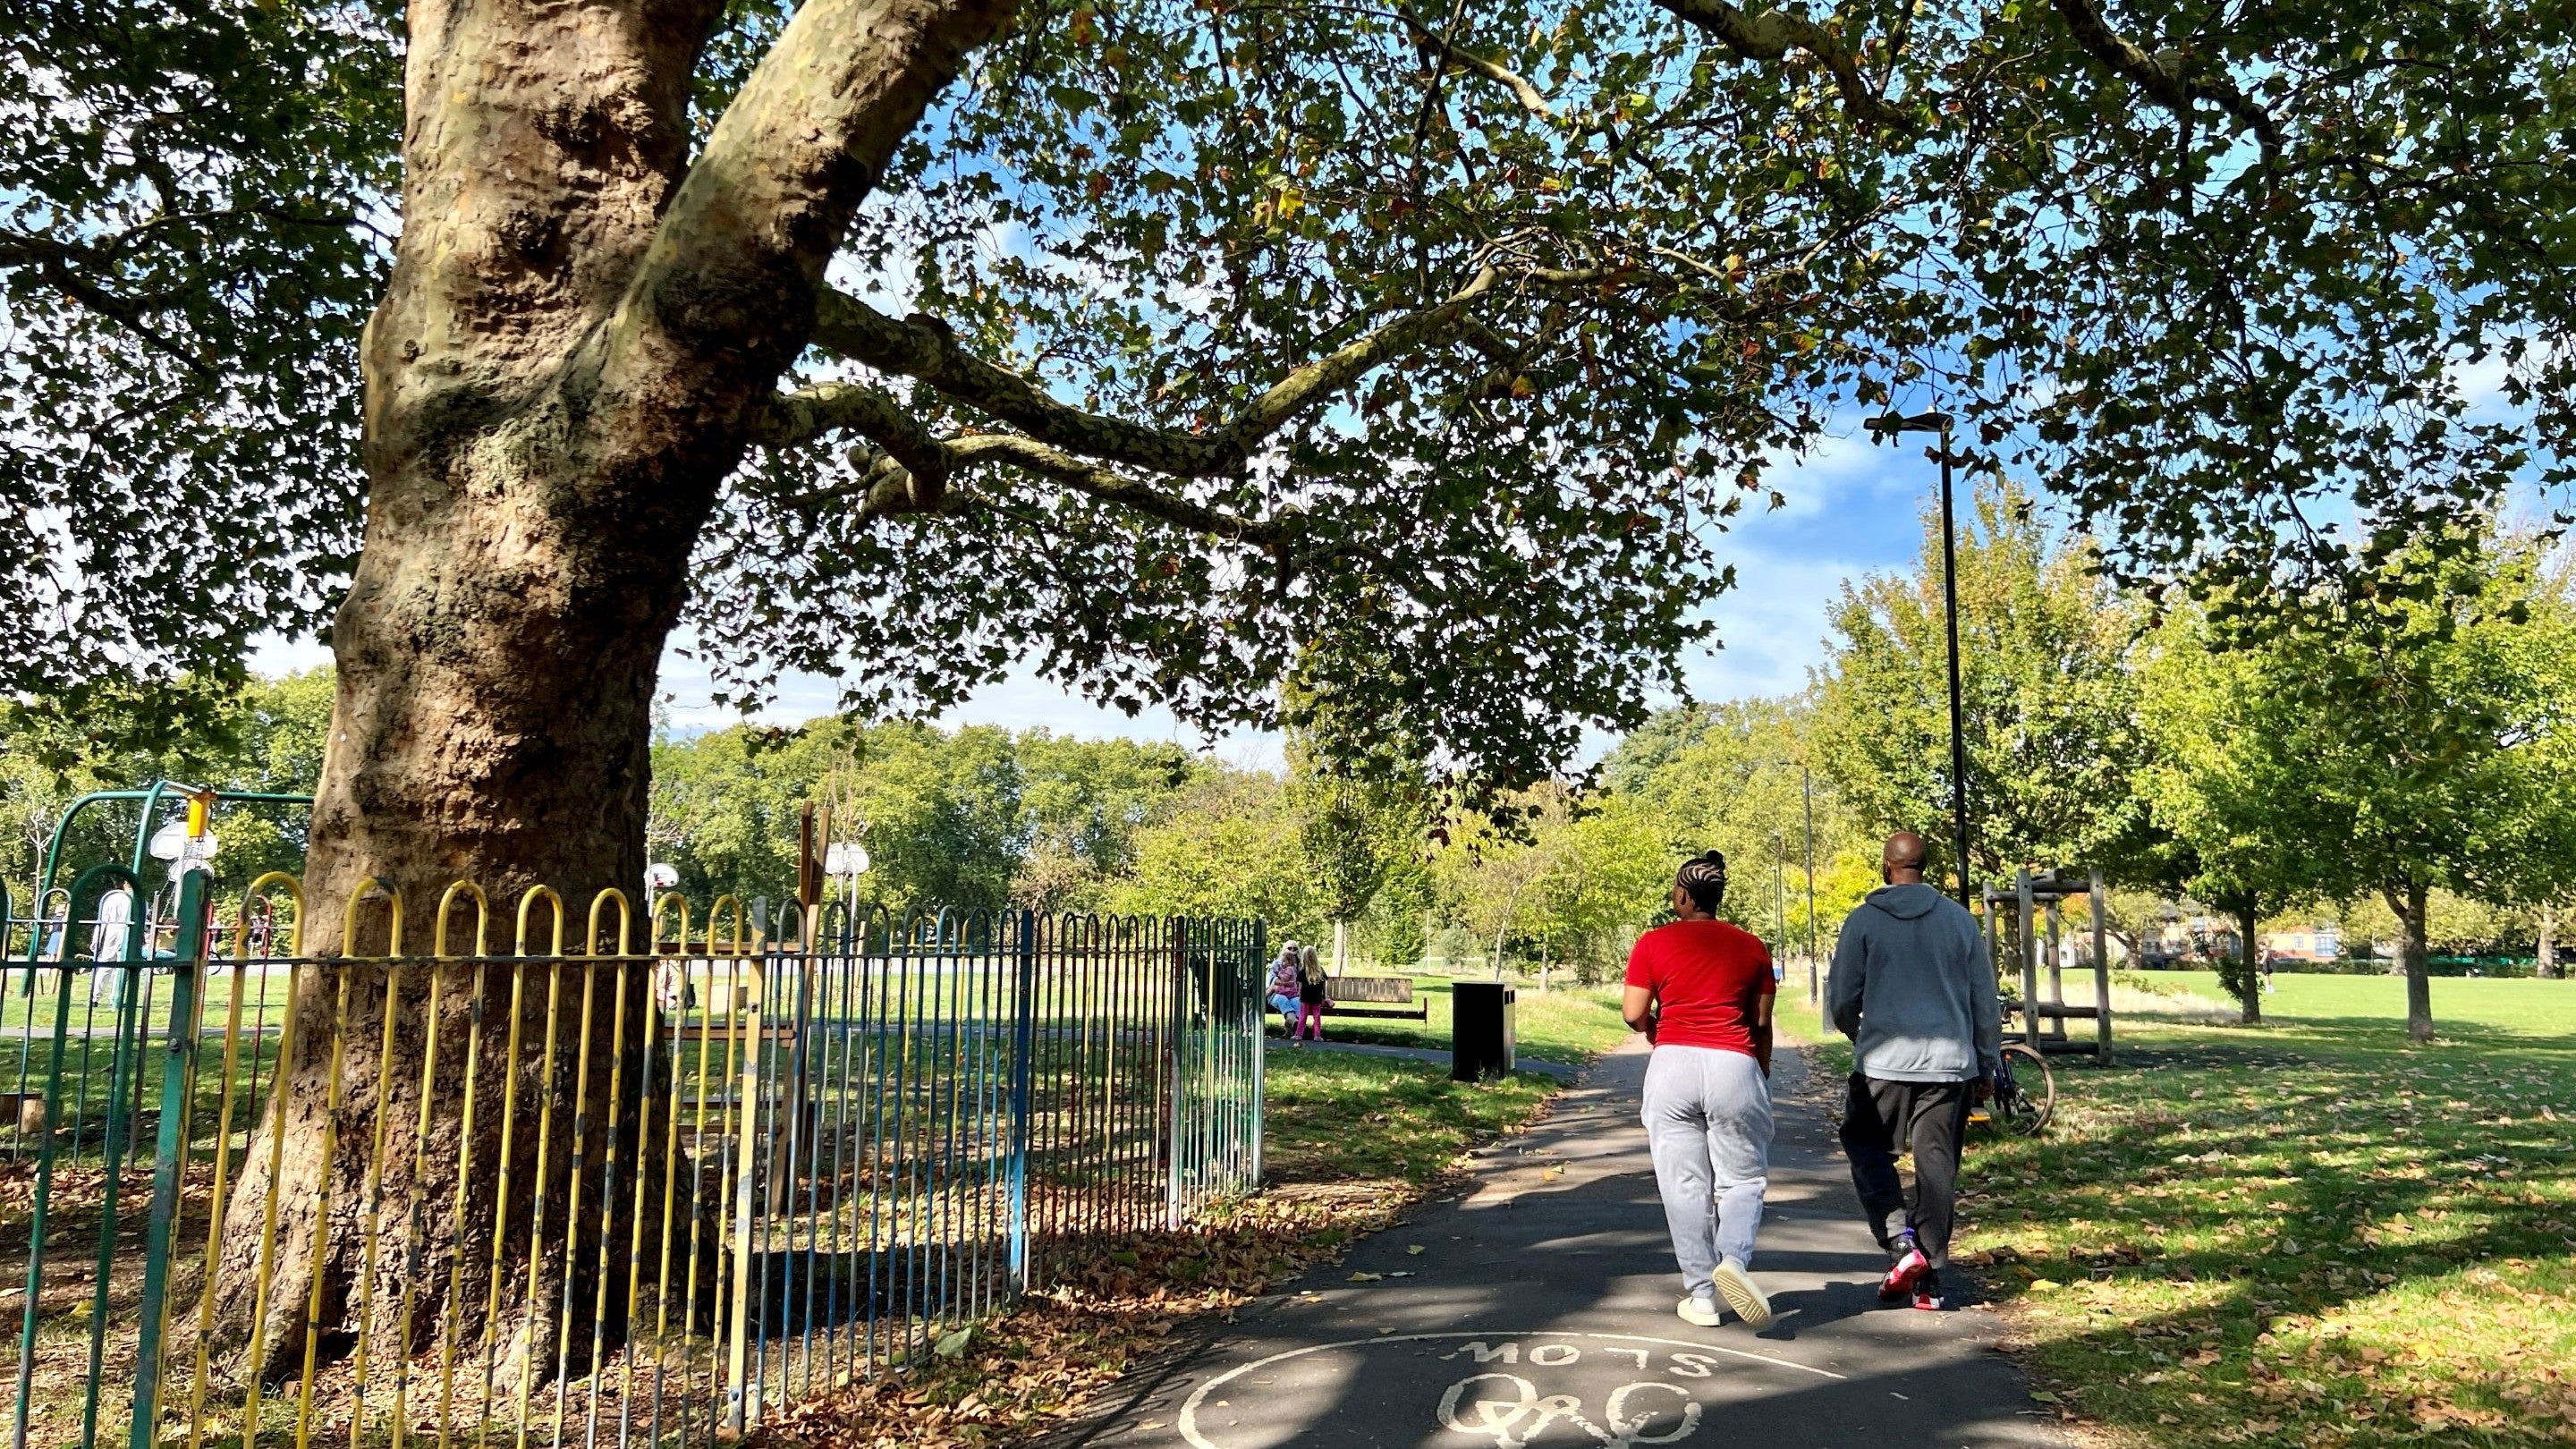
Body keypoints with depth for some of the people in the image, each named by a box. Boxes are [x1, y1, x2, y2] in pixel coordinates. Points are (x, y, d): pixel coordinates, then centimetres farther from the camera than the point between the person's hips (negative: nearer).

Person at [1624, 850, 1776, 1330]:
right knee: (1743, 1179, 10)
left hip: (1672, 1067, 0)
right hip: (1735, 1068, 1)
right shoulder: (1751, 946, 6)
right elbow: (1762, 1023, 10)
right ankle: (1733, 1259, -16)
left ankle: (1700, 1296, 10)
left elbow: (1634, 1014, -3)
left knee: (1684, 1184, 7)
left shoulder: (1653, 944, 1)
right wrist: (1761, 1079, 21)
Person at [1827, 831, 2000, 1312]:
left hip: (1884, 1063, -3)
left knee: (1865, 1146, 14)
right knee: (1938, 1167, 9)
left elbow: (1841, 1002, -1)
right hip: (1951, 1064, 3)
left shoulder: (1863, 921, -3)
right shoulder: (1960, 920, 5)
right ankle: (1930, 1279, 12)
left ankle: (1900, 1241, -4)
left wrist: (1858, 1035, 21)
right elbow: (1985, 1002, 9)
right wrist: (1987, 1066, 20)